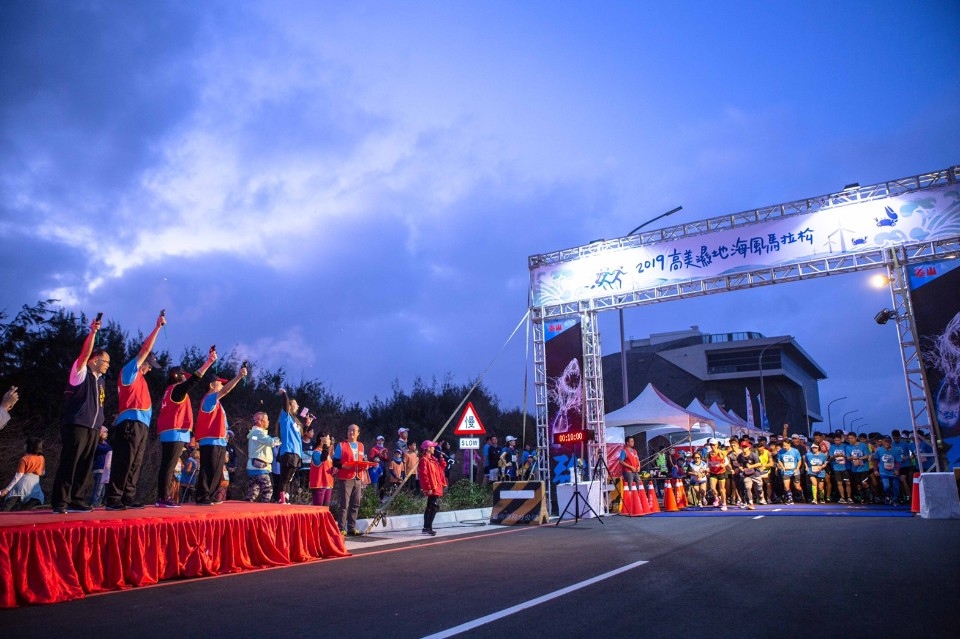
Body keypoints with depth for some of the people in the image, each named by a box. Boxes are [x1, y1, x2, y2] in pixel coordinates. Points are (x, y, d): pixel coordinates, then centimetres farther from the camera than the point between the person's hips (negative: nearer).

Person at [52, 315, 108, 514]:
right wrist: (92, 332, -29)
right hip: (76, 425, -7)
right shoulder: (81, 373, -1)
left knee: (85, 466, 5)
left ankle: (77, 501, 10)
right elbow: (85, 352, -17)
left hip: (93, 428, 7)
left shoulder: (100, 380, 18)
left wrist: (99, 424, 13)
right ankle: (60, 502, -3)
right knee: (69, 464, -6)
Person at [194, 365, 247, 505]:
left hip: (218, 442, 10)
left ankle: (209, 497, 16)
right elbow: (226, 390, -24)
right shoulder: (209, 398, -7)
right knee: (208, 471, -9)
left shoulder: (215, 401, 22)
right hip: (210, 442, -10)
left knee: (216, 472, 11)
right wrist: (239, 376, -31)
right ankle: (202, 498, -6)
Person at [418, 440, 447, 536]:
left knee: (430, 508, 13)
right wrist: (428, 488, -23)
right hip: (432, 488, -10)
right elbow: (424, 475, -20)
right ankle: (428, 527, -11)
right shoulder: (424, 460, -14)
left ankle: (426, 527, 20)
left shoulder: (433, 459, 16)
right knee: (434, 507, -13)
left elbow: (440, 469, 22)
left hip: (436, 487, 10)